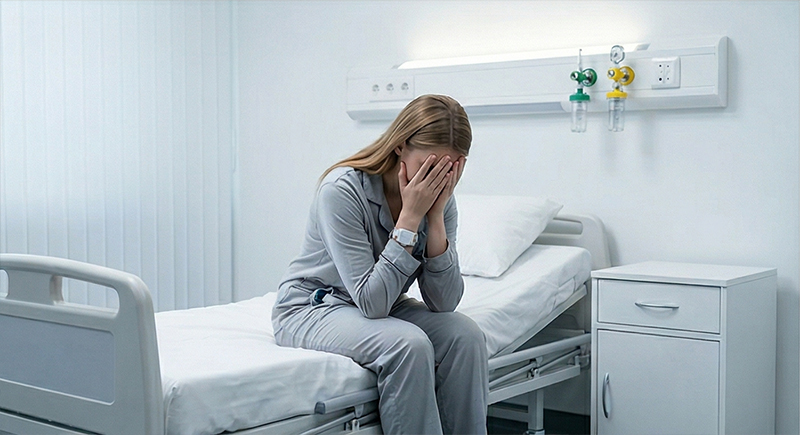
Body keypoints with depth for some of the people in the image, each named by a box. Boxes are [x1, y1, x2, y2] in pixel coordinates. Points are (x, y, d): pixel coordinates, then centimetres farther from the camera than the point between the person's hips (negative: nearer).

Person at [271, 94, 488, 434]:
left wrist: (436, 217, -23)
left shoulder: (440, 199, -9)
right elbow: (371, 302, -29)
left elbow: (444, 303, -14)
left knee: (465, 334, -20)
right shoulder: (342, 190, -25)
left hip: (378, 306, 6)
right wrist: (410, 218, -31)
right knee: (408, 344, -32)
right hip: (310, 309, -5)